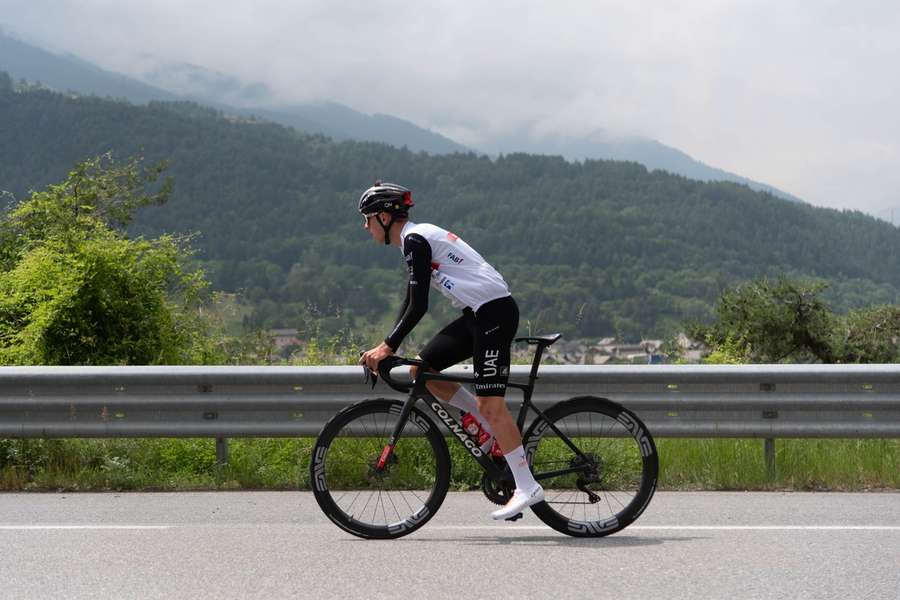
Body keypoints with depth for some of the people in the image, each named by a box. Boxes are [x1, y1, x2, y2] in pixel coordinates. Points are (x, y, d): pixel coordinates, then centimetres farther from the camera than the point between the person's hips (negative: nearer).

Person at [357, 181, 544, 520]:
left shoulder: (415, 239, -11)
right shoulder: (416, 238, 19)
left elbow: (418, 307, -17)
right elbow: (410, 303, 23)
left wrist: (388, 346, -13)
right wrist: (386, 347, 17)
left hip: (494, 313, -10)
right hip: (478, 314, 10)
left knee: (490, 404, -11)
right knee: (421, 368, 9)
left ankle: (527, 487, -10)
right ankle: (487, 423, 13)